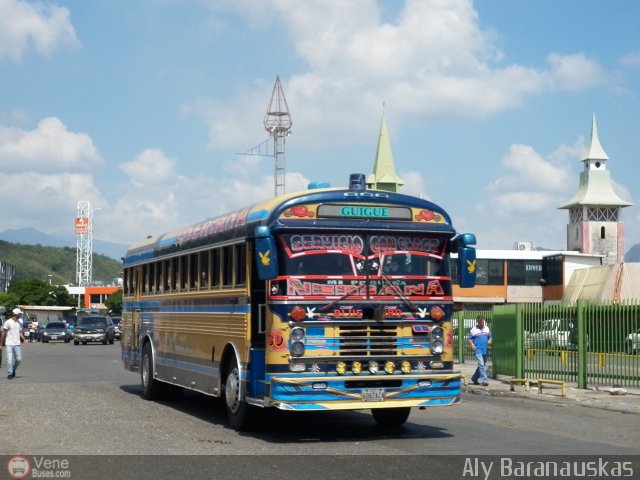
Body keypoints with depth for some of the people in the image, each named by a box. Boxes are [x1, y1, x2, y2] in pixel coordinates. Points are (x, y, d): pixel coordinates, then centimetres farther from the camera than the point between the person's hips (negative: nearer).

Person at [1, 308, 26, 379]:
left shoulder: (19, 323, 11)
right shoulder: (8, 322, -5)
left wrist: (24, 339, -2)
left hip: (17, 344, 5)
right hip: (9, 344, -5)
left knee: (19, 359, 2)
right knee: (9, 359, -8)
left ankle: (13, 370, 26)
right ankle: (9, 374, 0)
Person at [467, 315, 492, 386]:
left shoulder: (487, 329, 12)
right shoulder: (474, 330, -1)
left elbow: (490, 337, 20)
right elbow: (469, 339, 2)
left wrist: (490, 341, -2)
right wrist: (472, 345, -15)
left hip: (485, 350, 5)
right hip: (478, 350, -5)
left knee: (482, 365, 13)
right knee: (481, 365, -16)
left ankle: (474, 378, 28)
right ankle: (484, 379, -18)